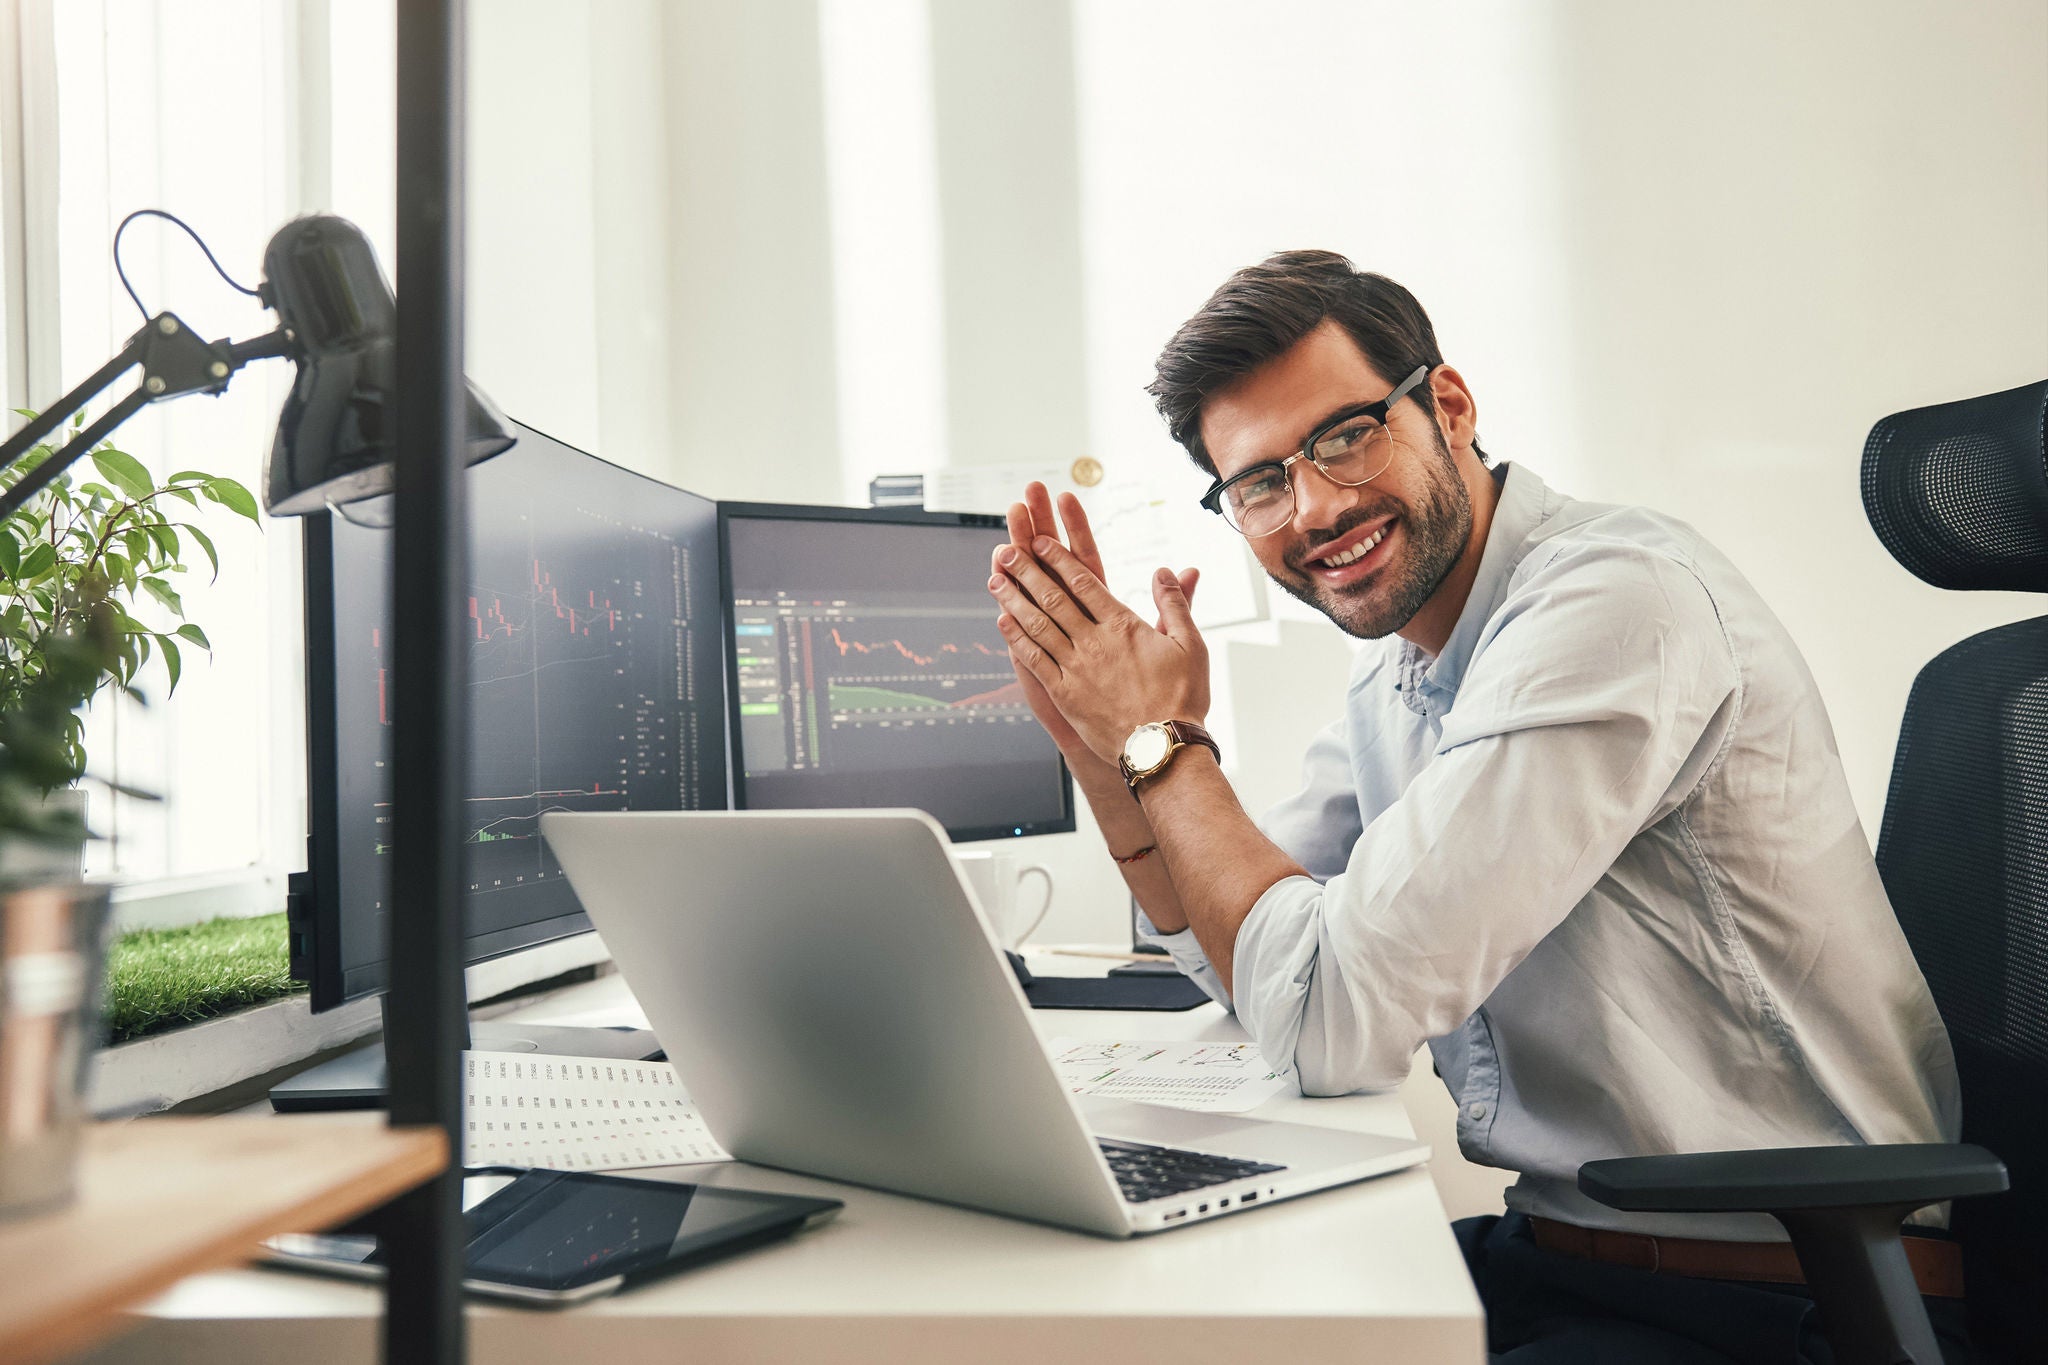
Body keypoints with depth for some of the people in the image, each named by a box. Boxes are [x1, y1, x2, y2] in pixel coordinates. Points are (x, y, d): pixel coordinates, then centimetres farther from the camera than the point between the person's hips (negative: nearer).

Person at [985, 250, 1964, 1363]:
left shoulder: (1614, 599, -22)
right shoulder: (1396, 666, 6)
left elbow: (1333, 1020, -24)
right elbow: (1249, 964, 11)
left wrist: (1163, 737, -12)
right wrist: (1098, 739, 0)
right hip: (1546, 1254, 8)